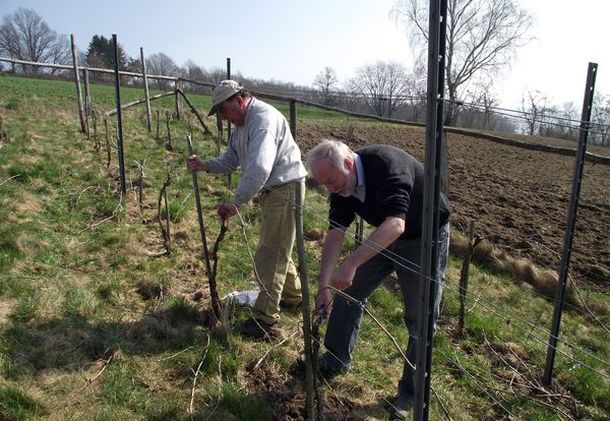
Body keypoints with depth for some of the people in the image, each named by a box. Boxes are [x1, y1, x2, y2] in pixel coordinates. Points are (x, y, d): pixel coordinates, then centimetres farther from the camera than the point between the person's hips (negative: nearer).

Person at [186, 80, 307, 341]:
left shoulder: (263, 119, -22)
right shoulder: (241, 125, 12)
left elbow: (260, 167, -35)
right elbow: (230, 161, 14)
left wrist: (235, 203, -33)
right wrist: (204, 166, -5)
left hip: (285, 189, -10)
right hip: (271, 191, 11)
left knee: (269, 255, -7)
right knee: (276, 249, 23)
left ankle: (265, 321, 2)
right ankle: (292, 294, 44)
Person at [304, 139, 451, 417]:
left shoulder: (387, 164, -33)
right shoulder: (342, 183, -10)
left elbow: (395, 224, -45)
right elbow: (335, 233, -11)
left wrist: (352, 263, -52)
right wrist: (324, 285, -16)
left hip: (425, 238, -6)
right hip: (385, 237, 7)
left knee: (420, 319, -1)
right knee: (348, 291, 6)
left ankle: (411, 393, 17)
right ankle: (336, 361, 24)